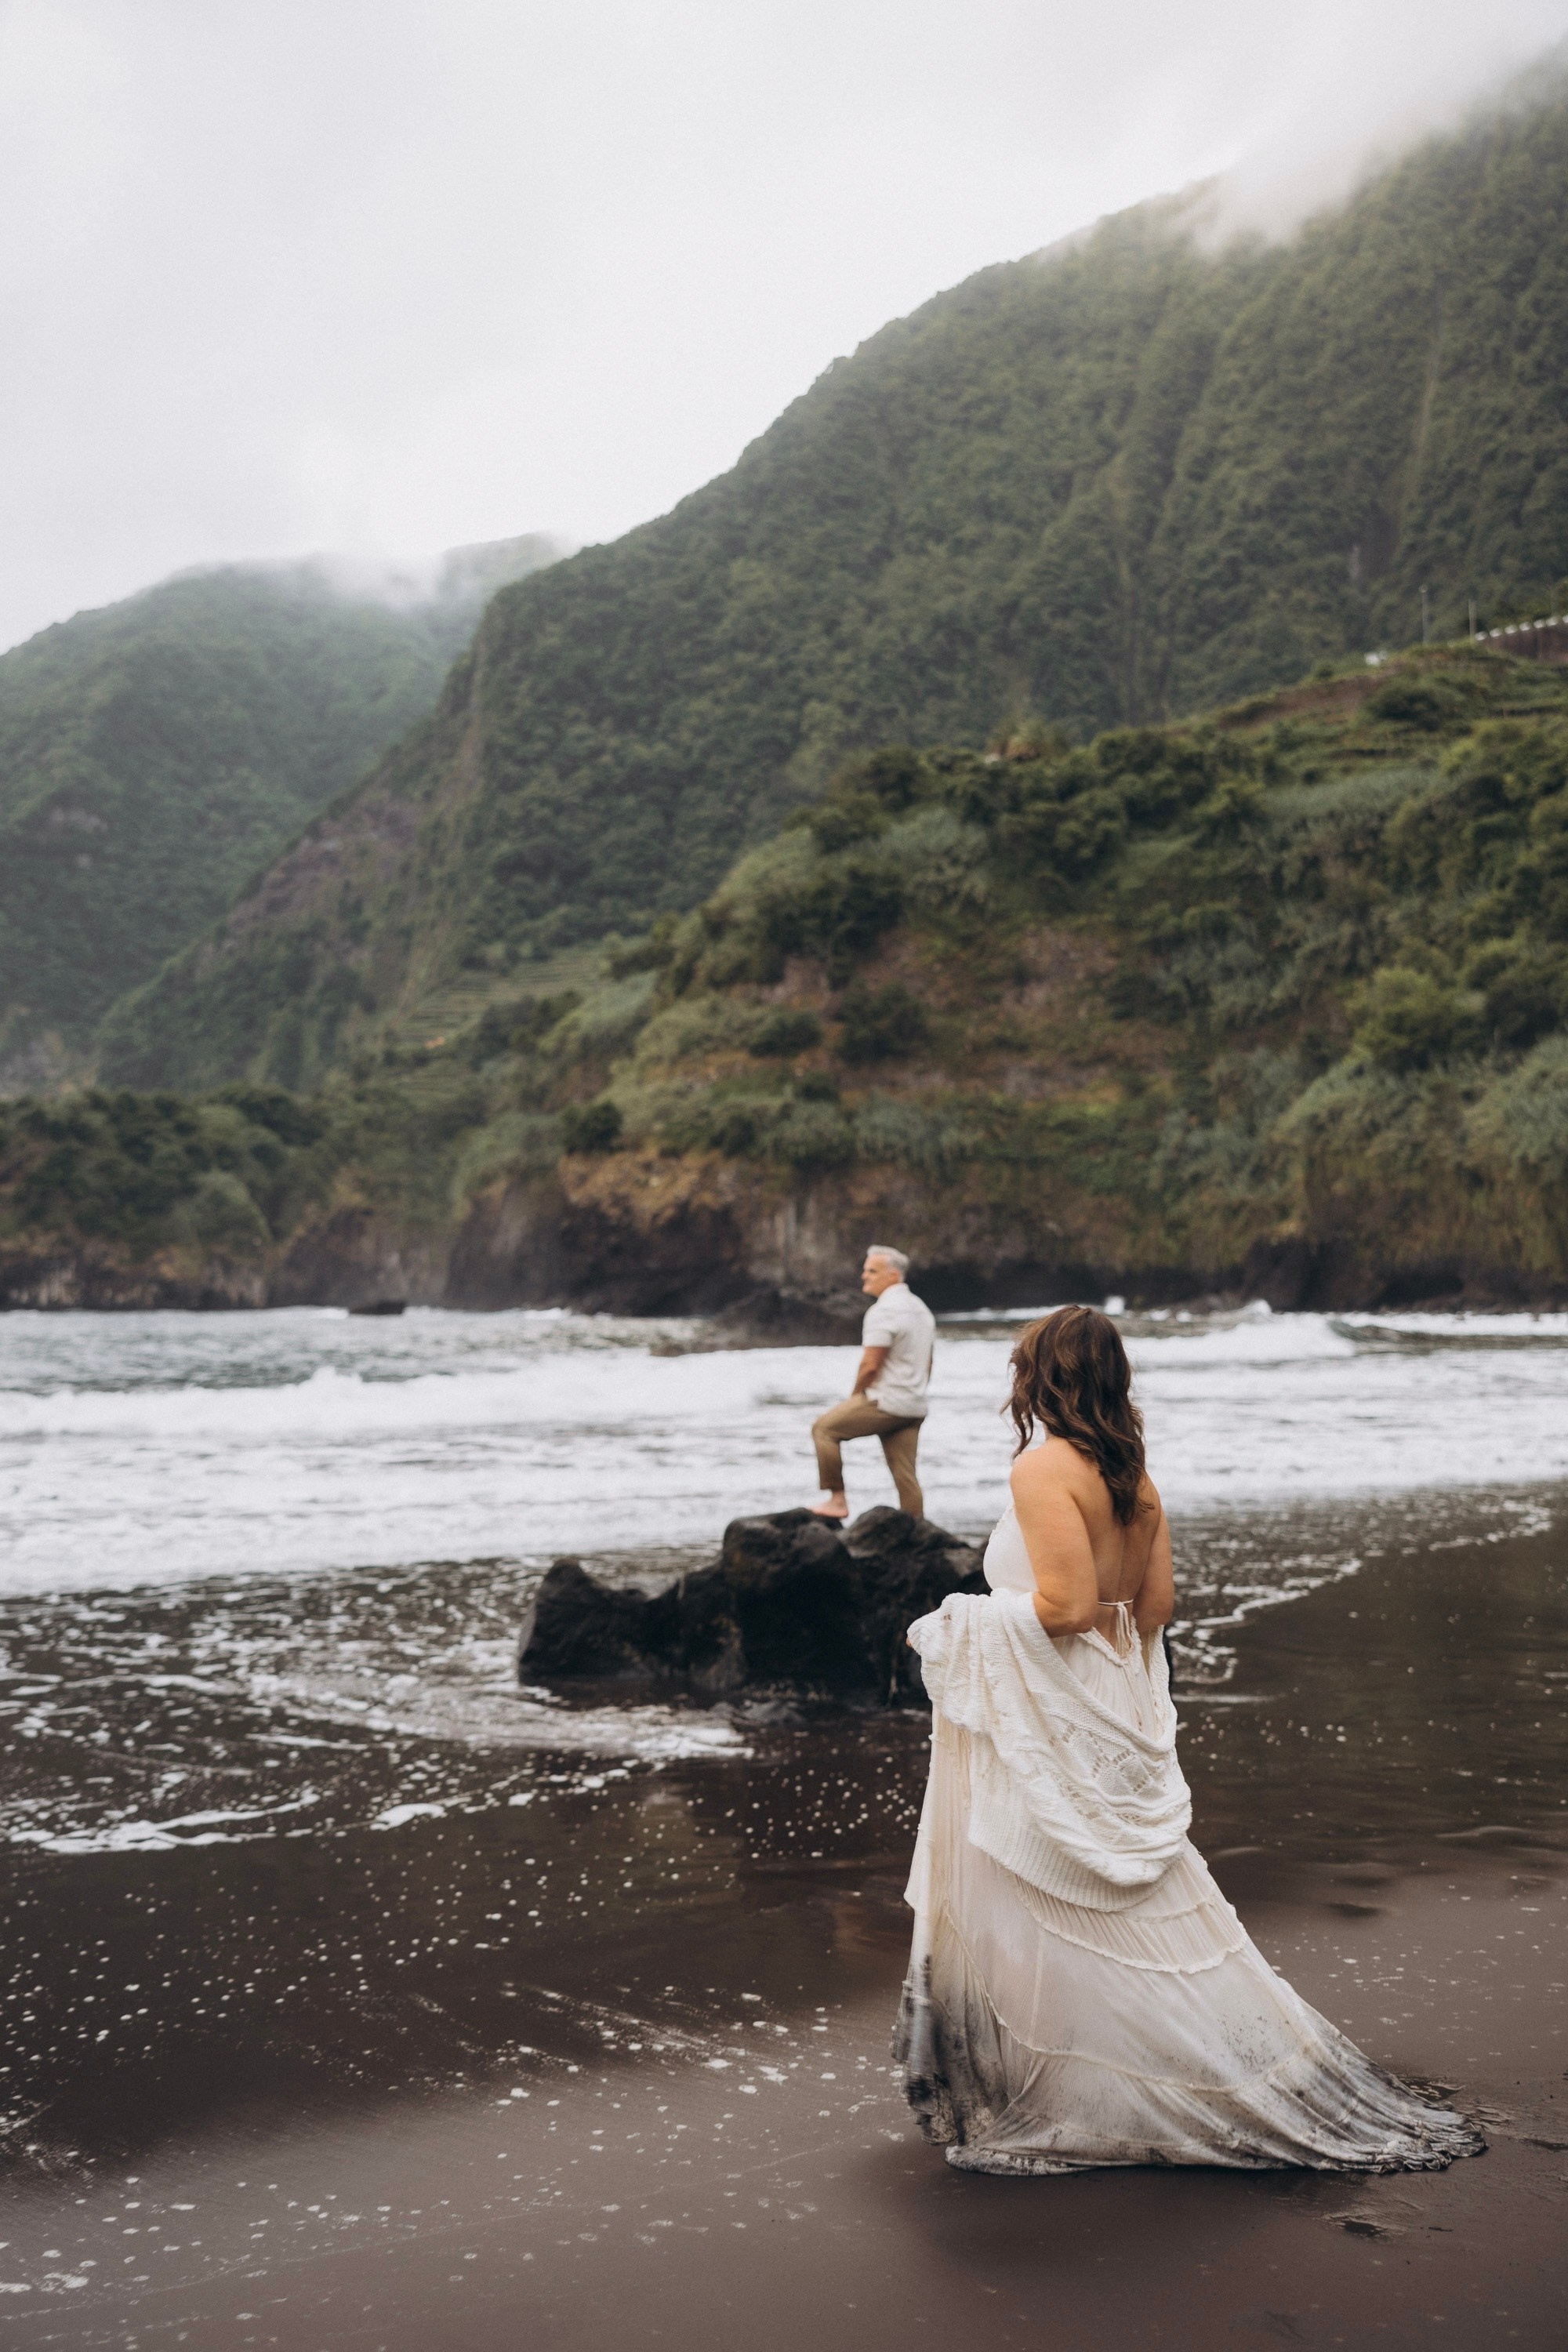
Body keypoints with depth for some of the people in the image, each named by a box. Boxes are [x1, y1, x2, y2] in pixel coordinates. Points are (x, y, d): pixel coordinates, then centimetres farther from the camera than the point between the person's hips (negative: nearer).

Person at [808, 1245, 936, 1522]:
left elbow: (870, 1365, -18)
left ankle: (837, 1499, 1)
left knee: (824, 1428, 3)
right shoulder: (921, 1308, 16)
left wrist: (855, 1395, -3)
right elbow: (927, 1366, 21)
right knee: (905, 1474, 9)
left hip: (884, 1404, -9)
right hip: (914, 1408, 9)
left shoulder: (882, 1311, -15)